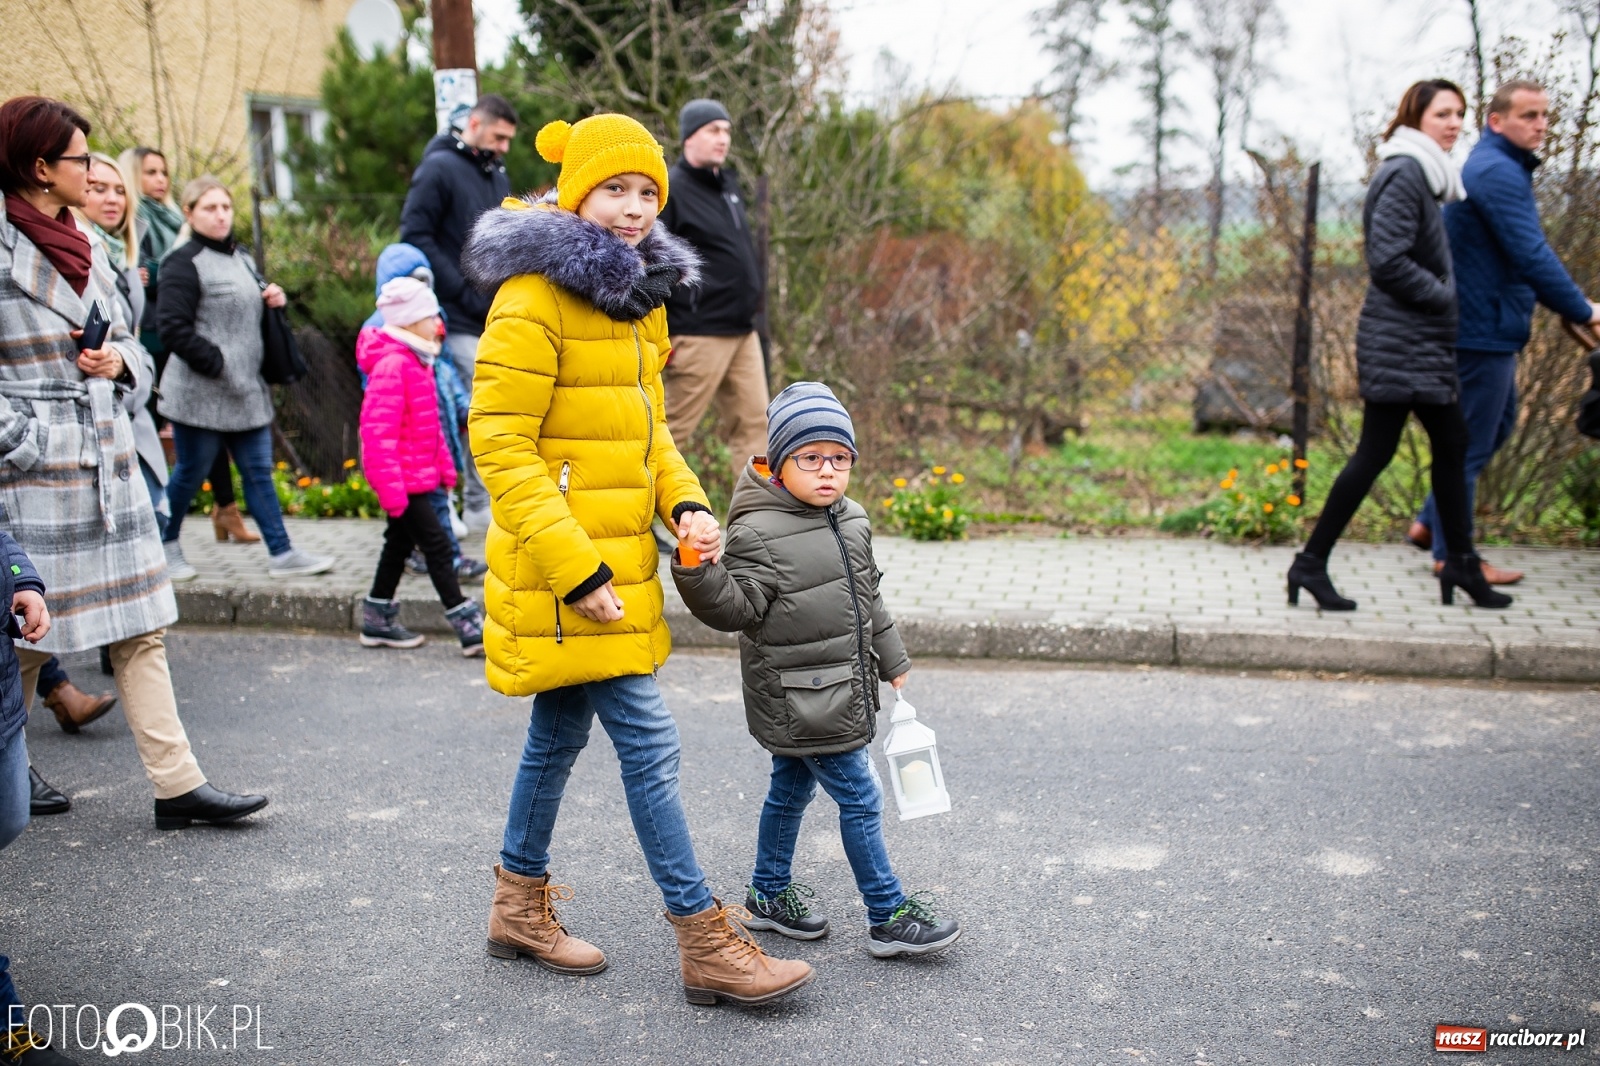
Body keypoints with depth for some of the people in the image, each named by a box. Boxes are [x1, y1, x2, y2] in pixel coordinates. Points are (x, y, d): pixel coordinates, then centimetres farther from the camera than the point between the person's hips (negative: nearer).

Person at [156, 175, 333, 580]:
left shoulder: (241, 258, 15)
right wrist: (216, 363, -19)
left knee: (259, 471, 8)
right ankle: (165, 545, 24)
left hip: (247, 390, 7)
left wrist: (274, 301, 8)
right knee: (191, 472, 5)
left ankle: (281, 553, 10)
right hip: (201, 393, -7)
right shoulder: (183, 263, -11)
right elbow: (172, 327, -18)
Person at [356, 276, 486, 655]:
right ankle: (466, 624, -4)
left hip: (418, 473, 10)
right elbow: (377, 431, -25)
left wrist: (444, 465, 21)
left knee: (400, 542, 17)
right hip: (403, 477, -10)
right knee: (437, 546, -8)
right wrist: (390, 486, -26)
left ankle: (378, 618, 27)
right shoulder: (391, 366, -20)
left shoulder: (417, 362, 13)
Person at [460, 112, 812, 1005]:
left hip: (618, 562, 9)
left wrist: (686, 502, 2)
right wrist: (573, 566, -22)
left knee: (562, 732, 18)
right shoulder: (536, 295, -14)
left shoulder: (639, 295, 13)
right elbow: (499, 439, -18)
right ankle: (706, 944, 3)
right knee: (650, 740, -7)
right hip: (564, 570, -9)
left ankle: (521, 906, 35)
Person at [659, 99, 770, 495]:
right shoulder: (670, 189, -11)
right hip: (699, 335, -9)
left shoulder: (728, 183, 15)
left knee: (754, 424, 7)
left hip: (742, 332, 9)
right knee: (673, 427, -2)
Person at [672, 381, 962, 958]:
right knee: (860, 797, -3)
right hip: (800, 700, -8)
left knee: (792, 786, 20)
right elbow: (737, 609, -21)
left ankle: (769, 894, 36)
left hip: (840, 690, 8)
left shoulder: (852, 521, 7)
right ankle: (888, 917, 9)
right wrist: (698, 571, -37)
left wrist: (892, 661, 24)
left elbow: (868, 600, 19)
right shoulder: (758, 533, -18)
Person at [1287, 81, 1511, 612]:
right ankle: (1311, 563, 0)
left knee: (1451, 444, 13)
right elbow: (1388, 261, -22)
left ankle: (1461, 564, 22)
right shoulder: (1403, 174, -14)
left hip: (1423, 345, 11)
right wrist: (1445, 295, -12)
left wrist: (1443, 294, 6)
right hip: (1399, 344, -10)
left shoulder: (1423, 175, 18)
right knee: (1376, 452, -7)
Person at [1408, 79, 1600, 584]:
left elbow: (1522, 253, 22)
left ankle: (1431, 523, 24)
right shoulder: (1498, 172, -17)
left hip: (1489, 327, 11)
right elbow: (1532, 255, -23)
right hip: (1484, 328, -11)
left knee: (1498, 424, 20)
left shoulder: (1499, 167, 17)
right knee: (1473, 439, -2)